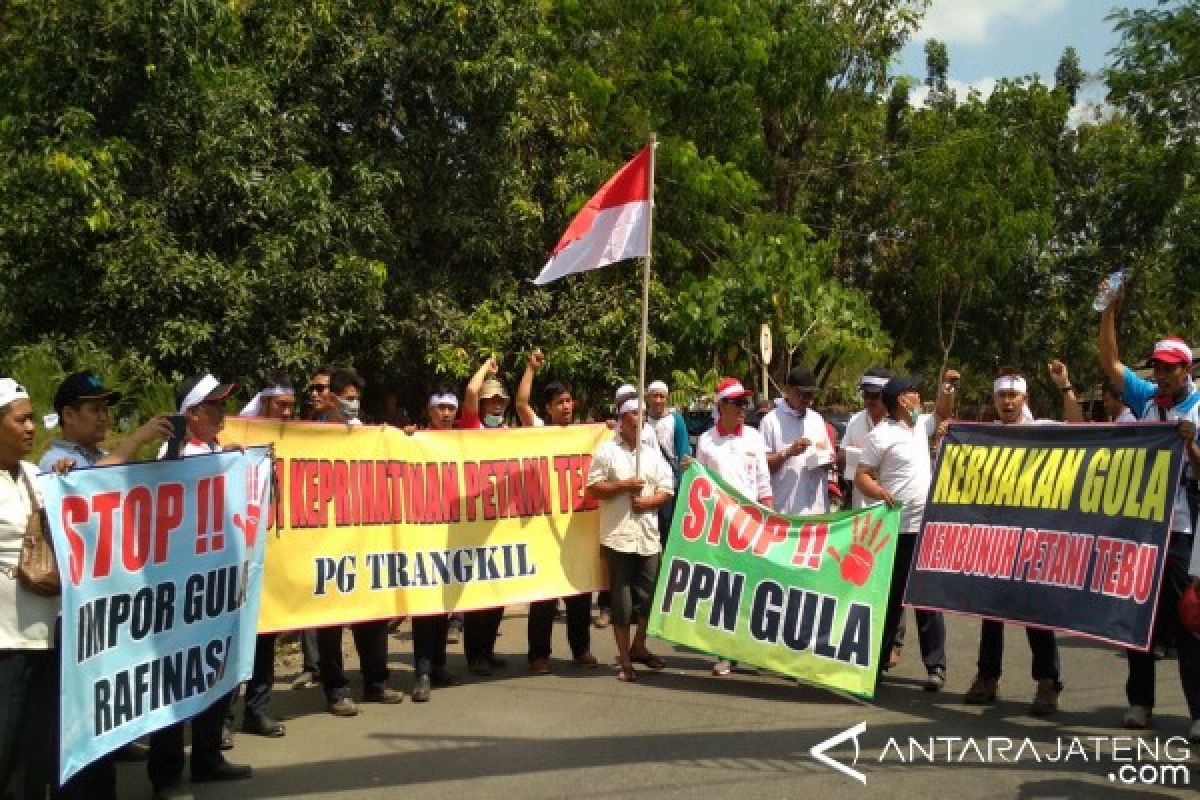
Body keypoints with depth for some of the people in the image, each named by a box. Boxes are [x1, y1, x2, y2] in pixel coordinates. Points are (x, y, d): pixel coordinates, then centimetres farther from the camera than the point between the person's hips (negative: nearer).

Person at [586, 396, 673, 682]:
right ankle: (624, 659, 6)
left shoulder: (653, 454, 13)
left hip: (648, 535, 4)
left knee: (648, 594, 8)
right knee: (622, 599, -2)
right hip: (617, 534, -4)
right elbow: (593, 488, -4)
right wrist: (624, 485, -13)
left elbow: (667, 489, 10)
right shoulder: (606, 451, 1)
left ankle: (638, 646, 29)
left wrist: (648, 501, -8)